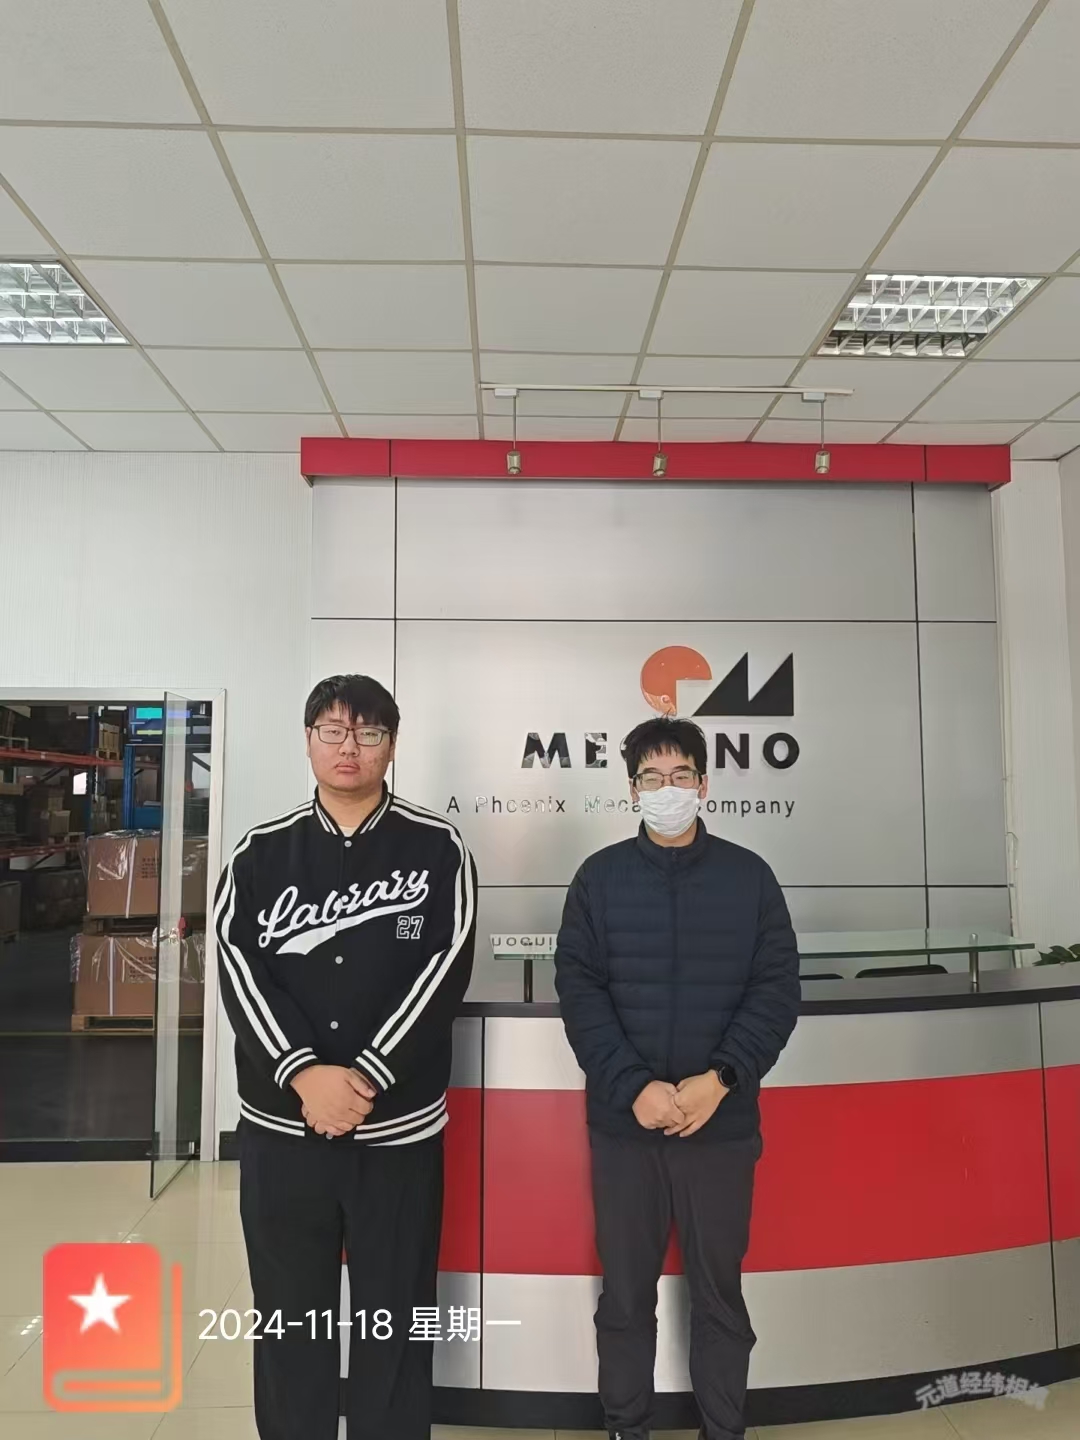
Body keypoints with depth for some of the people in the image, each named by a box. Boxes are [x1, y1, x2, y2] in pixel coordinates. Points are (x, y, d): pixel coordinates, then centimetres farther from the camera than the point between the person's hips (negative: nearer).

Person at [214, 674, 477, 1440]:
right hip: (281, 1126, 2)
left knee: (393, 1324, 11)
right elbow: (240, 972, -4)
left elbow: (446, 968, -9)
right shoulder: (260, 853, 4)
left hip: (399, 1127, -1)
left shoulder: (437, 847, -2)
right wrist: (305, 1074, -17)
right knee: (289, 1322, 15)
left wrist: (365, 1076, -17)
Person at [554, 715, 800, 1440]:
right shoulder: (600, 877, -1)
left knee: (720, 1292, 15)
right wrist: (633, 1088, -15)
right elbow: (580, 992, -5)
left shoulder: (750, 876, 0)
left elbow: (777, 990, -3)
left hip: (723, 1123, 0)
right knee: (625, 1294, 14)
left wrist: (719, 1080, -14)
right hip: (623, 1122, 0)